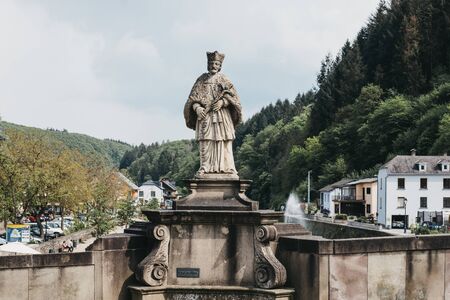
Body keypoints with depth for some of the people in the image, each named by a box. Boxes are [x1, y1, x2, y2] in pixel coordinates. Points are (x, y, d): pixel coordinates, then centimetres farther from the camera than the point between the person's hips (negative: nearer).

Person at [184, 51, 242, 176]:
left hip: (221, 115, -1)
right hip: (205, 115, 1)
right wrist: (197, 108, -11)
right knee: (205, 142, -9)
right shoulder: (202, 80, 12)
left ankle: (228, 169, -7)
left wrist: (223, 102, -14)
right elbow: (193, 98, 7)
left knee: (224, 142, -6)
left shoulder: (223, 79, 11)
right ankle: (205, 168, -11)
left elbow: (233, 96, 4)